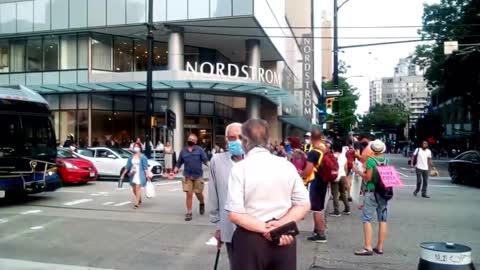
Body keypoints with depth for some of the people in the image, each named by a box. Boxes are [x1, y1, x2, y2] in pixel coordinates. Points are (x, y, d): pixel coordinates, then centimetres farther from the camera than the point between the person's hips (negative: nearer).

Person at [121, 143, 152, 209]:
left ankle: (137, 203, -11)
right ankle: (139, 200, 33)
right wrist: (124, 173, 16)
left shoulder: (142, 157, -5)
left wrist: (147, 174, -14)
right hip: (133, 175, 6)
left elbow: (145, 167, -7)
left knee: (138, 188, -13)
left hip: (139, 174, -6)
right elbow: (128, 166, 16)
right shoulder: (131, 157, 10)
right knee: (134, 189, 10)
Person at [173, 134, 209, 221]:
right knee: (189, 194, -2)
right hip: (187, 176, 1)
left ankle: (202, 204, 41)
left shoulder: (199, 150, -2)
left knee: (198, 193, 8)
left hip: (198, 176, -1)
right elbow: (179, 163, 9)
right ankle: (189, 213, 7)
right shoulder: (183, 151, 5)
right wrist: (174, 171, -2)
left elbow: (205, 160, -9)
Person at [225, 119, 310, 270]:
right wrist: (281, 225, -10)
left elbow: (234, 214, -18)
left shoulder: (240, 168, -11)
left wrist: (265, 228, -13)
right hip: (284, 239, 3)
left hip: (250, 240, -3)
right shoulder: (287, 166, 0)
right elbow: (303, 205, 0)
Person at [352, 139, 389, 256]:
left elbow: (368, 177, -13)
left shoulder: (370, 160, -12)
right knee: (382, 220, 10)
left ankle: (368, 247, -7)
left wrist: (357, 171, -1)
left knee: (367, 219, -2)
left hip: (372, 192, -6)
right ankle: (380, 247, 16)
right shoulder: (387, 161, 4)